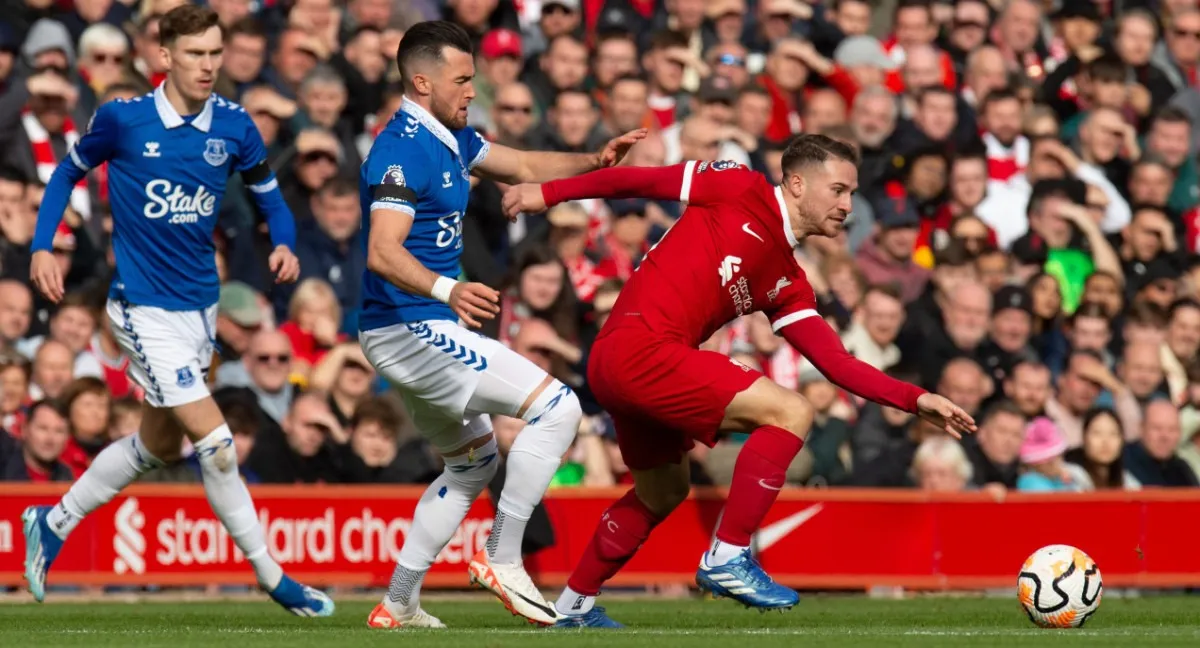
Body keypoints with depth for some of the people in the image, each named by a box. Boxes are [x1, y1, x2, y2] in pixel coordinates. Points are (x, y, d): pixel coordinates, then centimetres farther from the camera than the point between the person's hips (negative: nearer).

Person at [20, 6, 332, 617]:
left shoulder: (234, 127, -3)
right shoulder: (122, 119, -12)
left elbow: (268, 193, 11)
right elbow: (69, 171, 6)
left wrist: (284, 244, -9)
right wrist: (42, 247, -3)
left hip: (200, 303, 6)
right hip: (145, 308, -6)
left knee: (157, 445, 19)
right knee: (215, 444, -12)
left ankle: (53, 523, 38)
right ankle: (272, 578, -1)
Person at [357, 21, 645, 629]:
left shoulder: (451, 138, 11)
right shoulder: (402, 149, -19)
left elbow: (522, 167, 22)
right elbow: (383, 252, -30)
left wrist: (594, 162, 4)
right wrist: (447, 290, -47)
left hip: (422, 329, 11)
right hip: (409, 327, -11)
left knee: (473, 461, 24)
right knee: (556, 406, -15)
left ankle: (398, 606, 24)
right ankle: (502, 558, -9)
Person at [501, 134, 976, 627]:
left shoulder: (788, 285, 17)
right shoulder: (742, 191, -2)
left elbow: (835, 362, 11)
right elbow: (640, 180, 3)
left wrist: (916, 400, 2)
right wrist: (548, 193, 3)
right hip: (639, 346, -9)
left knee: (663, 493, 28)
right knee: (790, 412, -13)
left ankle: (574, 604, 43)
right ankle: (727, 557, -11)